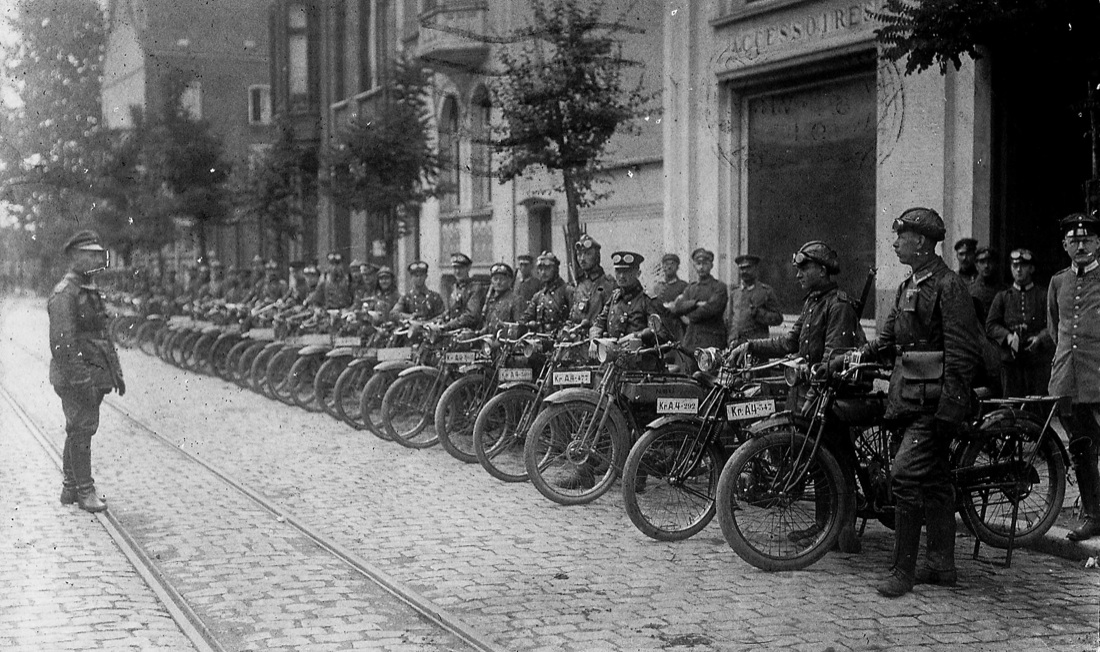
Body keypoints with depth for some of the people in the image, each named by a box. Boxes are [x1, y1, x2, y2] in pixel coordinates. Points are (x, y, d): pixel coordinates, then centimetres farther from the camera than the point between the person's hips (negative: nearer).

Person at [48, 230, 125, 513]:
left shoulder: (91, 291, 17)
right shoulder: (64, 293, -14)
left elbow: (104, 336, 22)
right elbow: (62, 341, -20)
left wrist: (116, 373, 19)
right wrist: (78, 378, -24)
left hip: (95, 375, 9)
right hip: (77, 376, -9)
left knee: (80, 431, 14)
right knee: (81, 431, -5)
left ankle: (69, 489, 23)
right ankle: (84, 491, 1)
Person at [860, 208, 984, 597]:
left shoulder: (949, 286, -11)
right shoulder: (907, 288, 17)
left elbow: (962, 354, -16)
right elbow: (887, 341, 18)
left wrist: (949, 410, -20)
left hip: (934, 403, -9)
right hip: (906, 400, 9)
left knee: (905, 475, -15)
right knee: (933, 482, 14)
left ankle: (903, 571, -9)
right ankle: (942, 565, 22)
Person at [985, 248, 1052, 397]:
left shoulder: (1044, 295, 10)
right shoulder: (1002, 297, 14)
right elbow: (990, 325, 6)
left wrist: (1040, 338, -17)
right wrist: (1008, 336, -12)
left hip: (1038, 361, -1)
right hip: (1010, 360, 1)